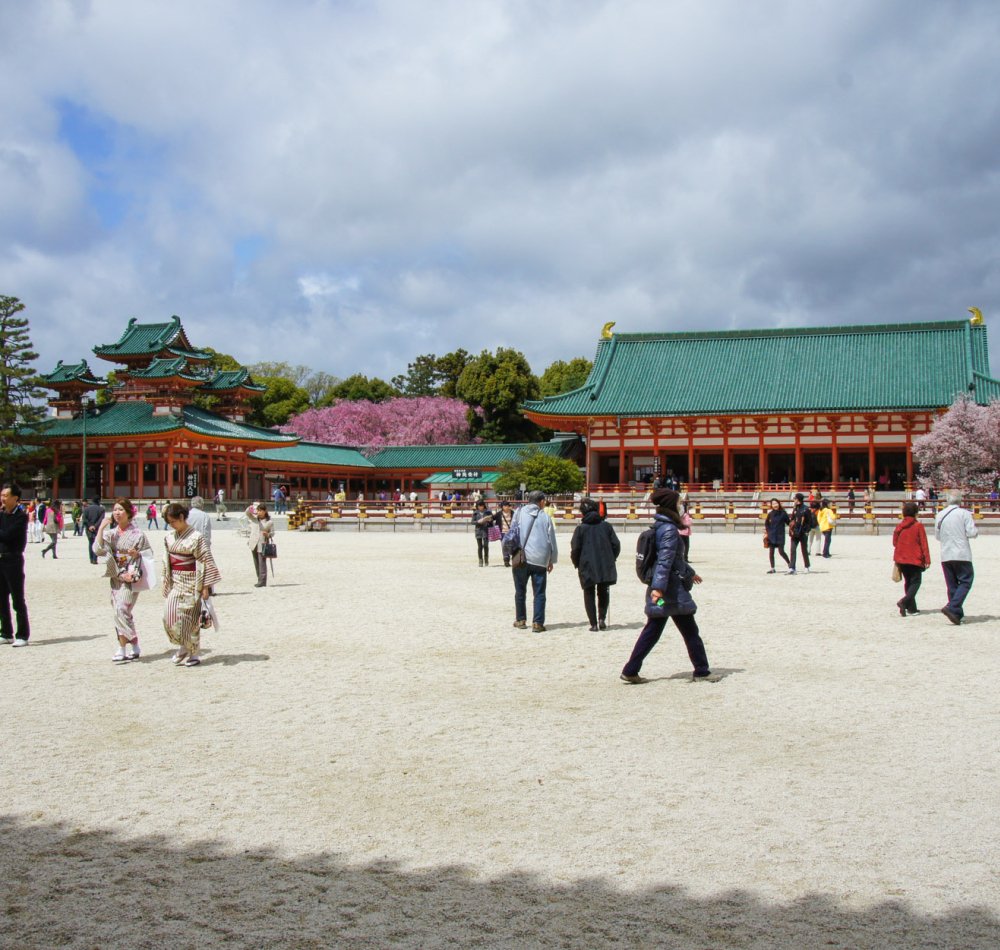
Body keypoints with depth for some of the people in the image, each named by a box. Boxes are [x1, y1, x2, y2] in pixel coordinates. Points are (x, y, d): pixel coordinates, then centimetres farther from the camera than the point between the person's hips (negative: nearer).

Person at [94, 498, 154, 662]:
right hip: (116, 577, 6)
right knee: (119, 612, 7)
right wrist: (102, 527, -8)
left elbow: (149, 552, 2)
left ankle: (123, 650, -8)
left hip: (131, 577, -6)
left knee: (121, 610, -15)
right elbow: (98, 549, -6)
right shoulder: (111, 533, 8)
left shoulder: (137, 534, -4)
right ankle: (134, 649, 16)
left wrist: (137, 553, -18)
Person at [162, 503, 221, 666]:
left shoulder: (196, 537, -12)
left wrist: (206, 587, -15)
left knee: (189, 618, -1)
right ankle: (183, 647, 17)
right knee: (169, 616, -3)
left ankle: (193, 654, 12)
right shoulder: (170, 536, 7)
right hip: (175, 583, 6)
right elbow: (167, 560, 15)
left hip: (191, 583, -6)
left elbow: (206, 561, -13)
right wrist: (167, 583, 14)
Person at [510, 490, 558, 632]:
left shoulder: (519, 513, 2)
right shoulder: (545, 517, 2)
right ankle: (537, 622, 0)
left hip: (521, 558, 1)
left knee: (520, 591, 14)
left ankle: (520, 620, 21)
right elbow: (551, 540, 5)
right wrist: (552, 560, 15)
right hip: (540, 560, -1)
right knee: (539, 593, 5)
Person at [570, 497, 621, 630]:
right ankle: (602, 618, 3)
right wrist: (611, 559, 17)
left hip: (587, 568, -2)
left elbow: (575, 549, -6)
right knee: (603, 593, 18)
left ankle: (593, 623, 3)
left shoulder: (581, 528, -4)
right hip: (606, 567, 2)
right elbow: (616, 545, 3)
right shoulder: (606, 526, 3)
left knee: (589, 595, 8)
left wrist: (577, 564, 9)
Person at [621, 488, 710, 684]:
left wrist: (689, 573, 38)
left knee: (652, 631, 10)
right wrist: (659, 587, -33)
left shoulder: (660, 526, 14)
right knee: (690, 632, 4)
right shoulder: (669, 530, -15)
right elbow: (665, 561, -26)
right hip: (672, 590, -9)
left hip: (661, 589, 9)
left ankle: (630, 671, 8)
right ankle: (702, 671, 14)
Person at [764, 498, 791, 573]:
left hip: (780, 535, -3)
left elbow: (788, 522, 1)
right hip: (771, 535, 3)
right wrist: (767, 532, 6)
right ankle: (772, 568, 10)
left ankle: (789, 564, 13)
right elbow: (766, 523, 14)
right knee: (771, 552, 2)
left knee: (781, 551, -9)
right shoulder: (770, 514, 3)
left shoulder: (783, 513, -4)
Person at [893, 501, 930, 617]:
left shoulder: (899, 526, 3)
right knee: (915, 582, 1)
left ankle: (911, 608, 15)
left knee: (908, 582, 15)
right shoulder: (918, 526, -9)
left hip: (901, 560, 5)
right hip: (915, 560, -5)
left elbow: (895, 543, 11)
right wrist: (927, 559, -6)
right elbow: (924, 544, -9)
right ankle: (904, 601, -21)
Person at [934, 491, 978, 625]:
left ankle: (957, 614, 11)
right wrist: (976, 529, 10)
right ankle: (952, 607, -17)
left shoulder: (940, 515, 6)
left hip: (945, 555, 5)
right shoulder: (964, 513, -7)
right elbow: (971, 533, -11)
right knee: (966, 581, 0)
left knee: (952, 585, 10)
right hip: (962, 555, -5)